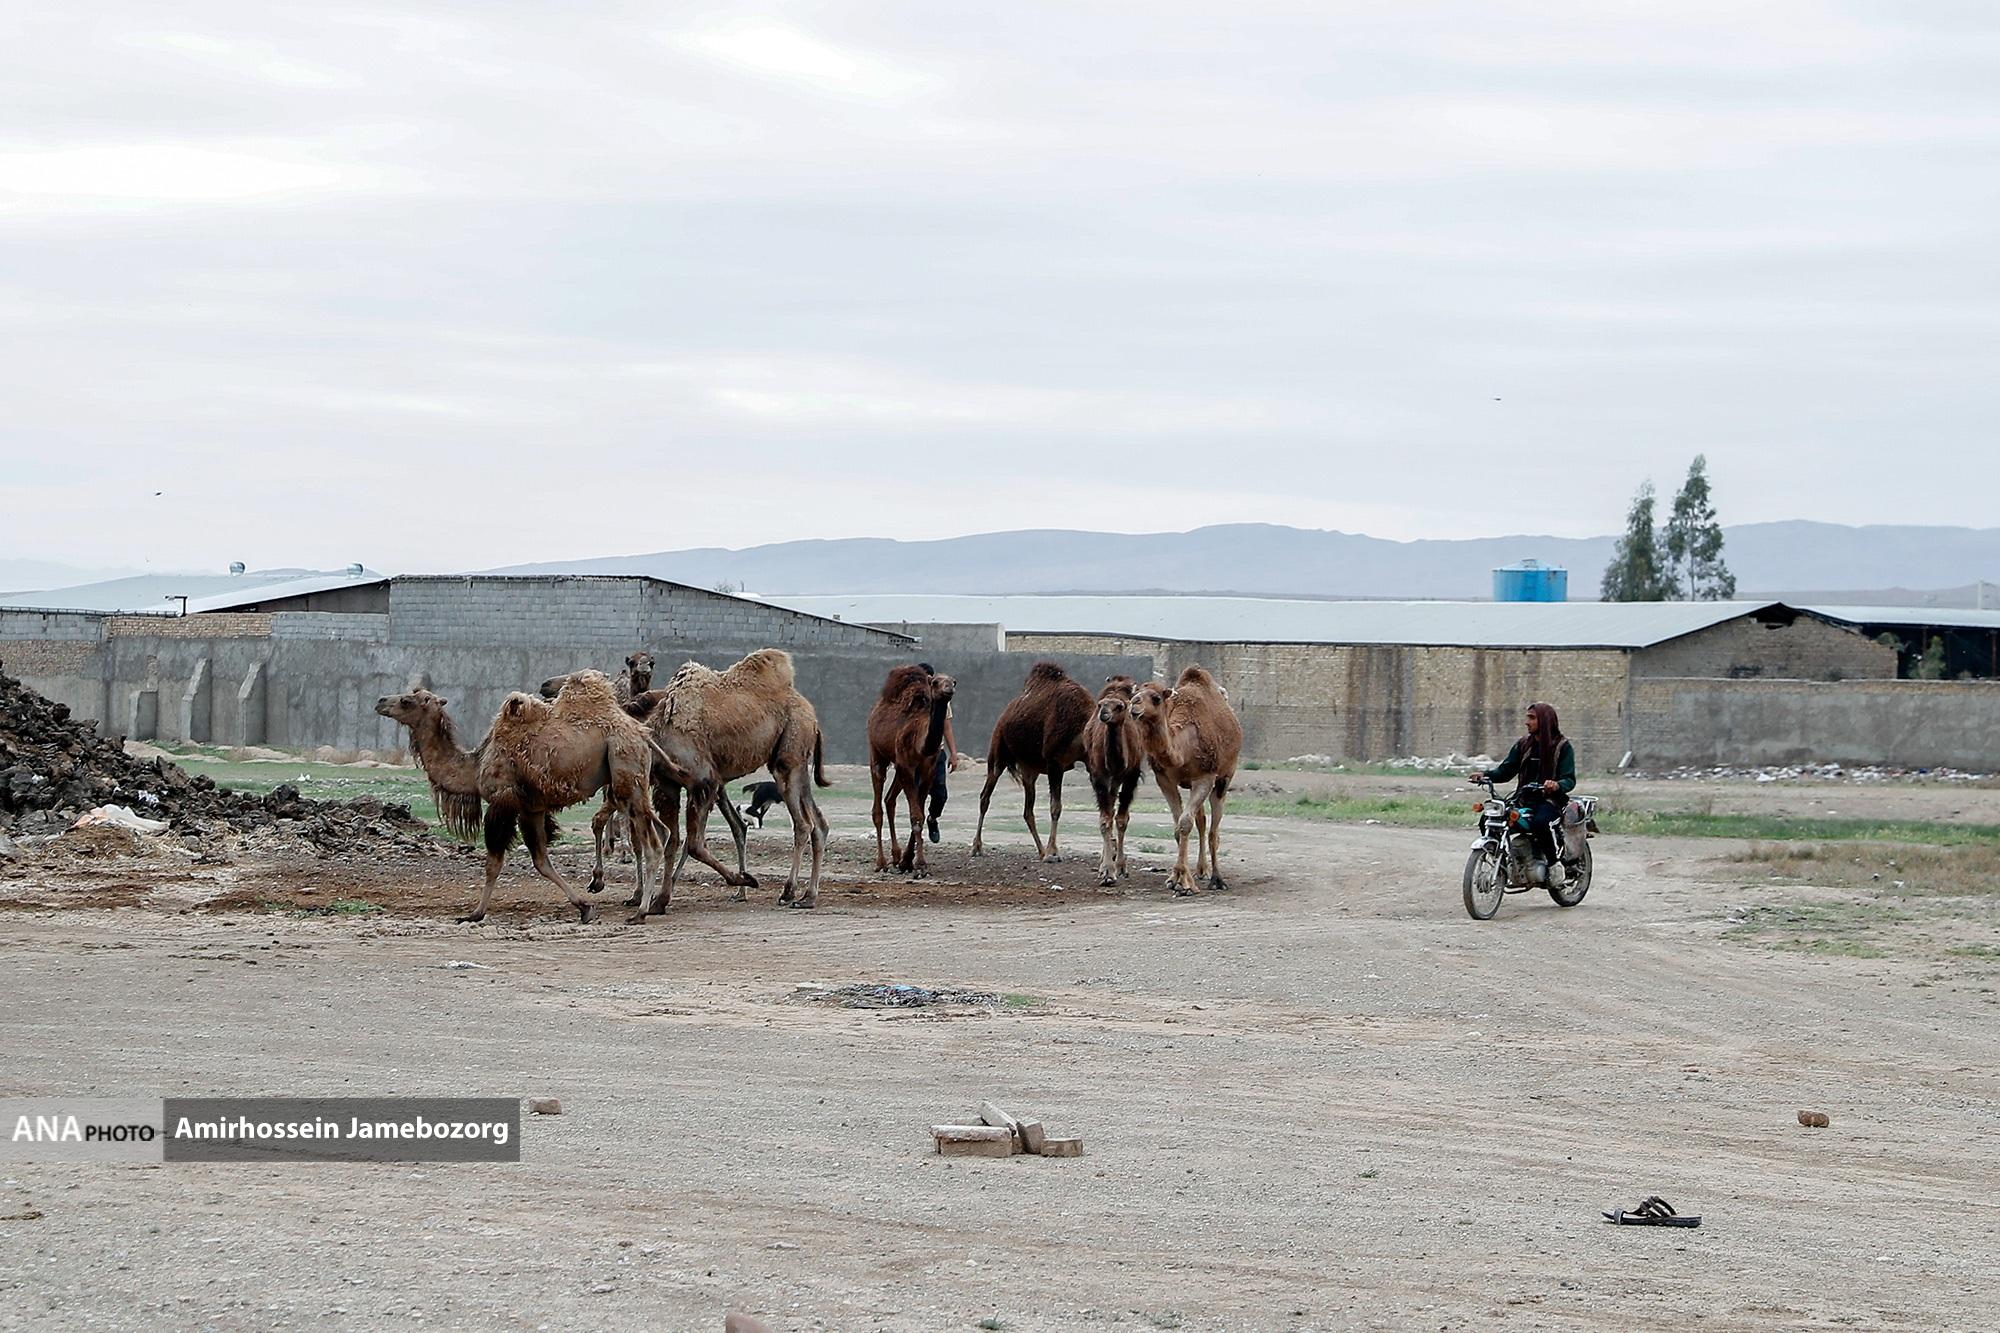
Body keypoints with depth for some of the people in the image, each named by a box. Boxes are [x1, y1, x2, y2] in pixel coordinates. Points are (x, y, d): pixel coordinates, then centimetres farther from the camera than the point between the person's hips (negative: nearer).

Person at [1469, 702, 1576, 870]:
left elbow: (1569, 779, -9)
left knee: (1539, 822, -38)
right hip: (1524, 799, 5)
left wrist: (1557, 785, -32)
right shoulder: (1523, 744, 16)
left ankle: (1553, 863, -21)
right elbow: (1506, 770, 11)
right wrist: (1485, 776, -8)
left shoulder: (1562, 746, 0)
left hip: (1550, 799, -5)